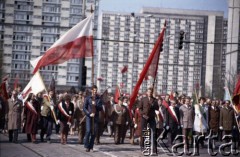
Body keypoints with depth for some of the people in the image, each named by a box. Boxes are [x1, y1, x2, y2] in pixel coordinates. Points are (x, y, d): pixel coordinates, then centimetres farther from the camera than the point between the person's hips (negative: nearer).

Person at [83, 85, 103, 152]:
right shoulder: (88, 98, 4)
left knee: (94, 132, -1)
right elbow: (84, 108, 2)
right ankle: (87, 146, -3)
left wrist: (95, 105, -12)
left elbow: (101, 108, 4)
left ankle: (91, 146, 7)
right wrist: (89, 114, -11)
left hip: (96, 117, 2)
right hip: (89, 117, -2)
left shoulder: (99, 99, 9)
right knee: (88, 131, -12)